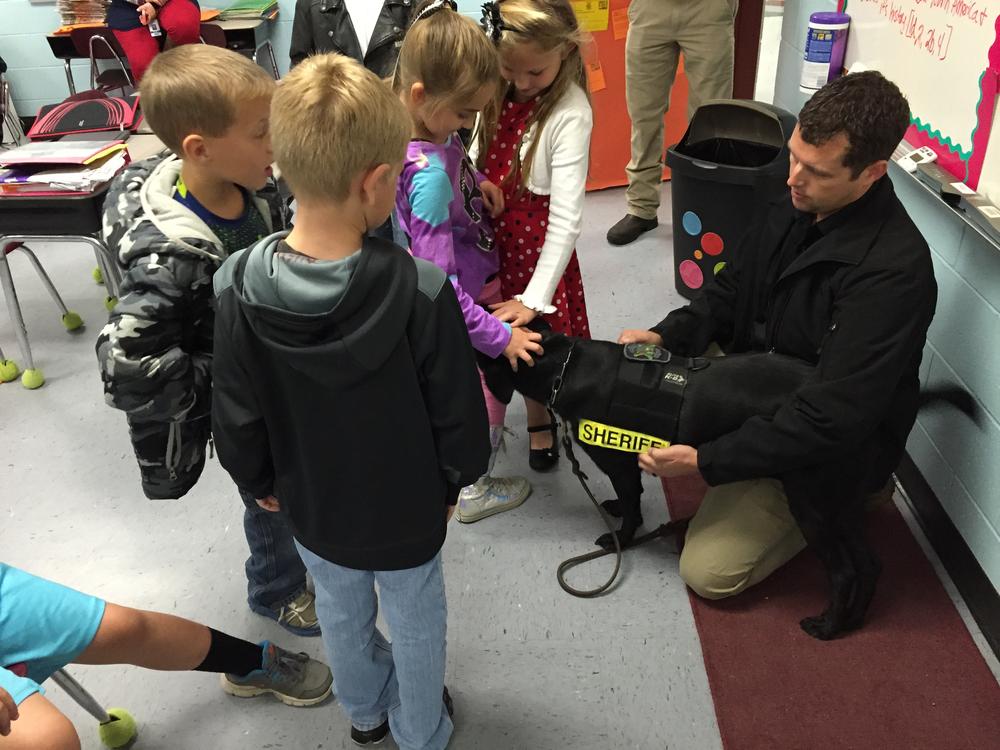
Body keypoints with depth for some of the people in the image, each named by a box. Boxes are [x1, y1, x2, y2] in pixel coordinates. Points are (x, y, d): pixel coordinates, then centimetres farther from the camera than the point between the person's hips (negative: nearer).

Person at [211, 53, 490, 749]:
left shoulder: (238, 287, -23)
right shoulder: (421, 291, -32)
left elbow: (236, 416, -10)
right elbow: (456, 411, -18)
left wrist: (260, 481, 10)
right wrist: (453, 480, 2)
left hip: (312, 505, 3)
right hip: (408, 507, -2)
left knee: (342, 614, 29)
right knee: (416, 623, 24)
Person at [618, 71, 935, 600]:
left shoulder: (894, 272, -32)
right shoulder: (798, 205, -7)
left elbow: (834, 418, -34)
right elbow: (731, 289, 6)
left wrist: (705, 461, -32)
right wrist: (668, 336, -13)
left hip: (830, 449, -8)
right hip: (755, 389, 8)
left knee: (708, 571, -10)